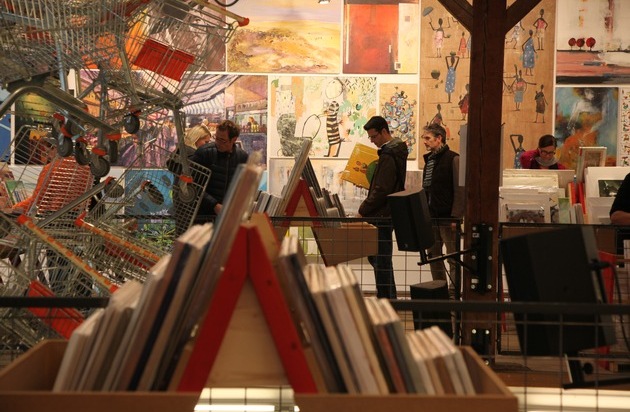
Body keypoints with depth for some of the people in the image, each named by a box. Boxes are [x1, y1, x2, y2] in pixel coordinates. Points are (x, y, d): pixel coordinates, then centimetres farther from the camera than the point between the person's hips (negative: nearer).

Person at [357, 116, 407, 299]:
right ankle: (388, 297, 23)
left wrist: (363, 210, -14)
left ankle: (386, 299, 2)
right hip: (385, 213, 10)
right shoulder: (396, 150, 14)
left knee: (380, 259, -4)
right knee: (375, 256, 17)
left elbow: (381, 190, -22)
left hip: (382, 215, -10)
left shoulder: (388, 156, -18)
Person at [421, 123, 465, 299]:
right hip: (431, 217, 8)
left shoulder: (453, 159, -8)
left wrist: (455, 217, -17)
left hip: (448, 217, -8)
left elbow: (460, 190, -12)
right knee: (433, 256, 10)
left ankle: (453, 294, 2)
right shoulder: (429, 160, 15)